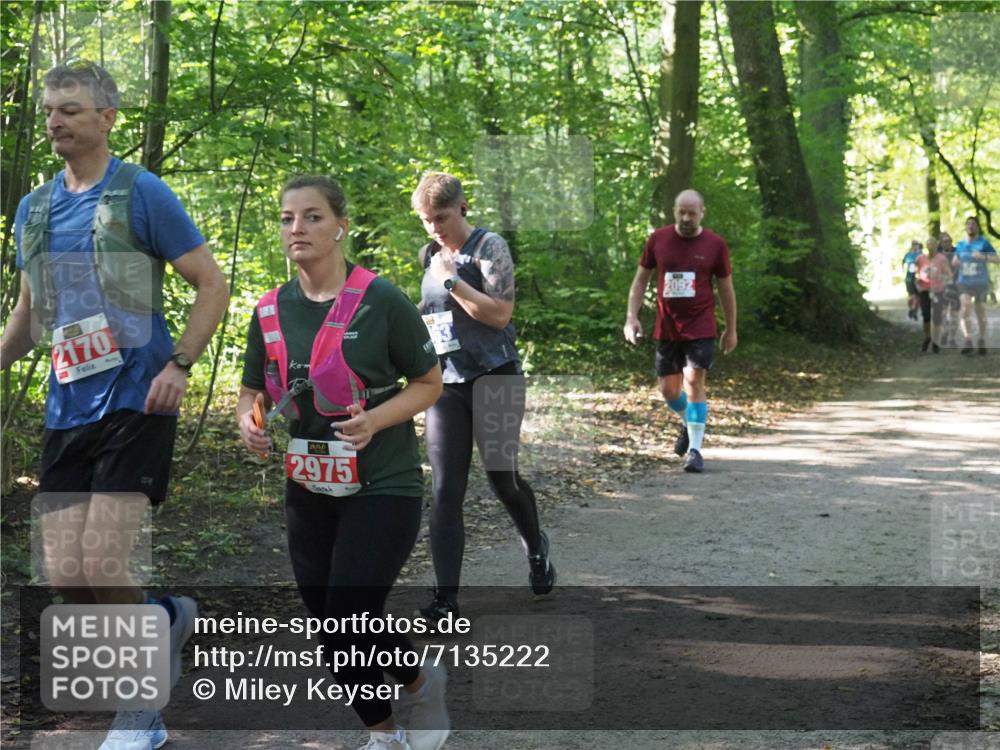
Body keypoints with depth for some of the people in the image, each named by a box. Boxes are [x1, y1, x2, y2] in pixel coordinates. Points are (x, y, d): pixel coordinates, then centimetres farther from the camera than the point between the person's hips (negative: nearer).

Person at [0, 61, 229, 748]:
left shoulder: (142, 194, -5)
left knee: (102, 566, -12)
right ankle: (166, 616, 30)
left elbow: (213, 286, -5)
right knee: (65, 577, 0)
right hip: (67, 408, 6)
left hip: (135, 404, -6)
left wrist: (179, 364, -16)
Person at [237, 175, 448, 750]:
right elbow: (252, 391, 14)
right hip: (308, 490, 5)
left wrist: (373, 421, -20)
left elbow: (429, 384, -3)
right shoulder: (272, 311, 2)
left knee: (350, 622, -12)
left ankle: (422, 683, 20)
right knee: (332, 627, 9)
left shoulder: (382, 302, -12)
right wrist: (249, 421, -10)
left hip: (383, 488, -5)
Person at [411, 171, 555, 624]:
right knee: (445, 492, -4)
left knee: (501, 475, 3)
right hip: (445, 383, 5)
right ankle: (445, 600, -5)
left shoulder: (489, 247, -7)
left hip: (494, 379, -5)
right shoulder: (429, 255, 12)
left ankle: (536, 548, 35)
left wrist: (451, 279, -17)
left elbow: (500, 313, -17)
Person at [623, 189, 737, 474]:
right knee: (668, 388, 9)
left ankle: (694, 449, -10)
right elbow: (641, 279, 9)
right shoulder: (658, 239, 1)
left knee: (694, 381, -15)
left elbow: (726, 288, 6)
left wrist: (731, 329, 10)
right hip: (666, 329, 3)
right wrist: (631, 317, 0)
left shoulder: (715, 244, -2)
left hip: (700, 328, -3)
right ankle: (689, 424, 40)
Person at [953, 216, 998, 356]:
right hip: (964, 282, 2)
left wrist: (984, 257, -30)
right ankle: (968, 343, -23)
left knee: (981, 313, 8)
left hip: (981, 282, -2)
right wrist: (955, 262, 0)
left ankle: (982, 341, 27)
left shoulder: (984, 242, -4)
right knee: (965, 309, -16)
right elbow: (955, 261, 25)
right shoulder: (961, 244, 9)